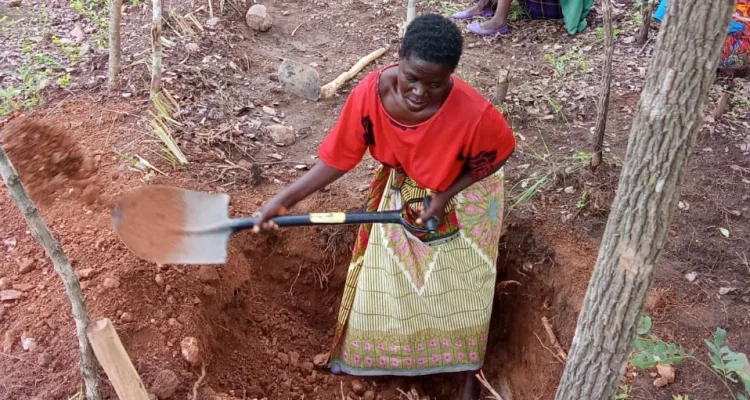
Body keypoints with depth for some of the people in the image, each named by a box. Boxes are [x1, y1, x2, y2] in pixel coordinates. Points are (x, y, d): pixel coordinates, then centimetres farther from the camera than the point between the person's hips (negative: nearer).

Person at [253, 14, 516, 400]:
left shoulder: (473, 112, -39)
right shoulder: (371, 92, -31)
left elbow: (499, 152, -17)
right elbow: (339, 157, -19)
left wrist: (445, 195, -25)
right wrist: (283, 199, -23)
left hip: (461, 198, -2)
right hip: (399, 191, 3)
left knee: (460, 289, 13)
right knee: (382, 278, 18)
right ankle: (364, 353, 46)